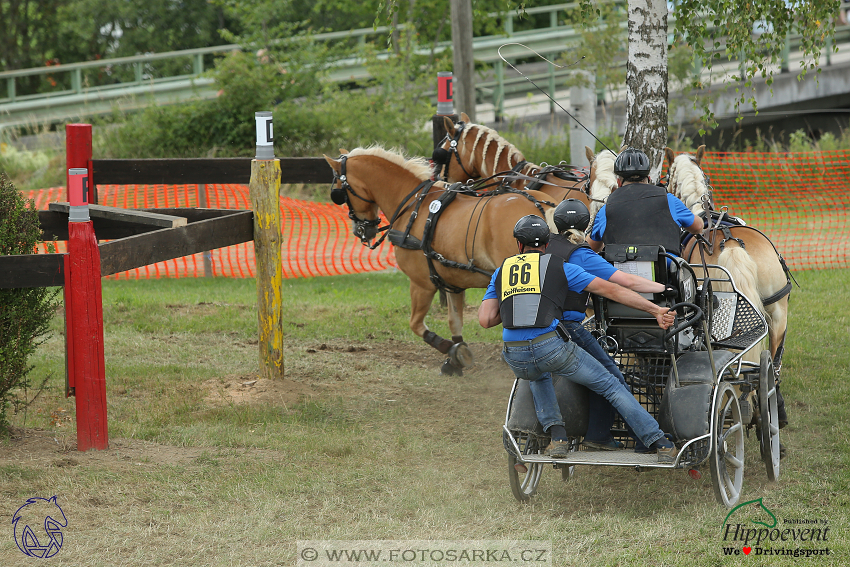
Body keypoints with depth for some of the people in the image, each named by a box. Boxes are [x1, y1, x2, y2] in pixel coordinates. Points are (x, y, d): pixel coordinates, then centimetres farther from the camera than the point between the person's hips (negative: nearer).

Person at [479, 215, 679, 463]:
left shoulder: (502, 271, 21)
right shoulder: (561, 267, 13)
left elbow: (485, 319, 12)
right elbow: (611, 290, 9)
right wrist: (655, 310, 10)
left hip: (515, 357, 3)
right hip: (552, 346, -3)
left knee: (538, 376, 39)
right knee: (610, 386, 12)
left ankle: (556, 435, 19)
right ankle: (660, 444, 8)